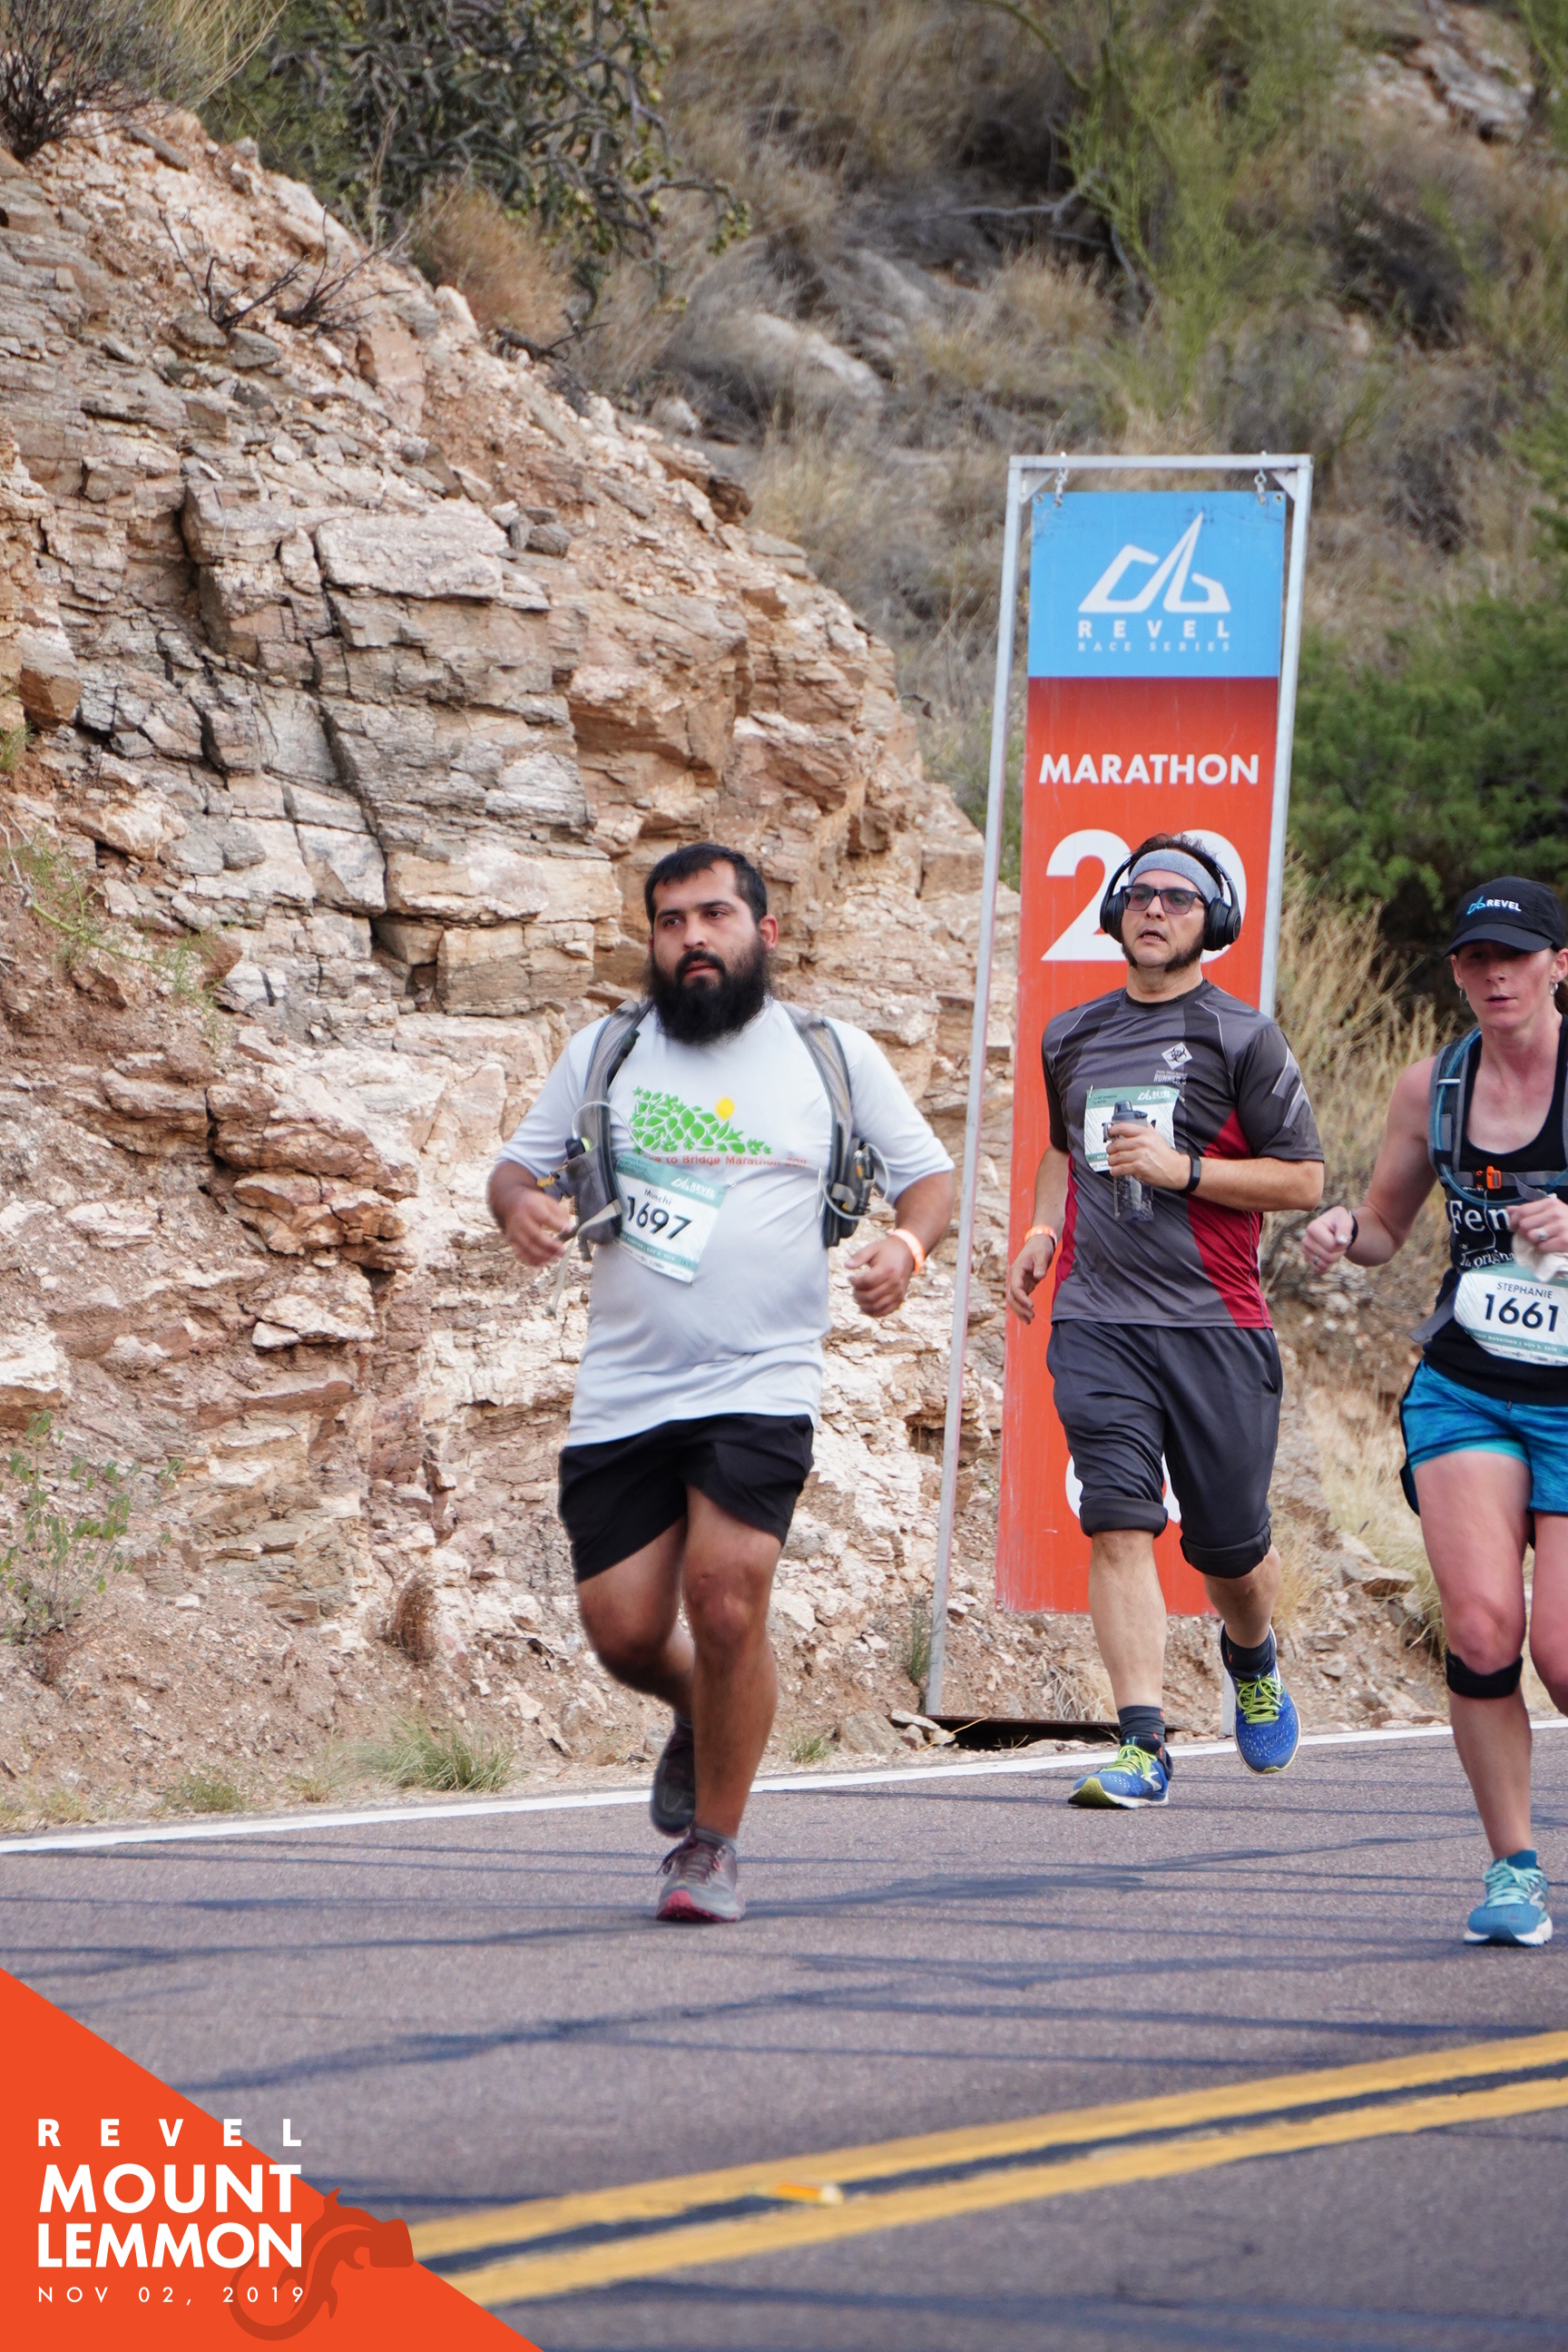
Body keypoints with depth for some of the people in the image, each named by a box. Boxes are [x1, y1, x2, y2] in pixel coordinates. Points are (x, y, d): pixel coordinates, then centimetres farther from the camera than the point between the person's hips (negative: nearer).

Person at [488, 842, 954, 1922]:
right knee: (623, 1629, -2)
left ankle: (714, 1844, -2)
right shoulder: (604, 1052, 11)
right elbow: (518, 1163, 17)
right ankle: (705, 1716, 35)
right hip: (623, 1390, 3)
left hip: (761, 1387, -3)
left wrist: (907, 1243, -10)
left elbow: (930, 1175, 12)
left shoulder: (835, 1056, 7)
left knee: (726, 1596, -18)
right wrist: (520, 1205, -8)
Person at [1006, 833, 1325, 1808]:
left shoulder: (1243, 1039, 0)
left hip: (1215, 1324, -2)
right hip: (1097, 1318, 3)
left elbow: (1303, 1179, -2)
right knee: (1118, 1523, -13)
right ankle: (1143, 1746, -17)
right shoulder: (1072, 1037, 14)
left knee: (1229, 1543, 4)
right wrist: (1044, 1230, 13)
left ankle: (1253, 1656, 39)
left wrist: (1181, 1169, -14)